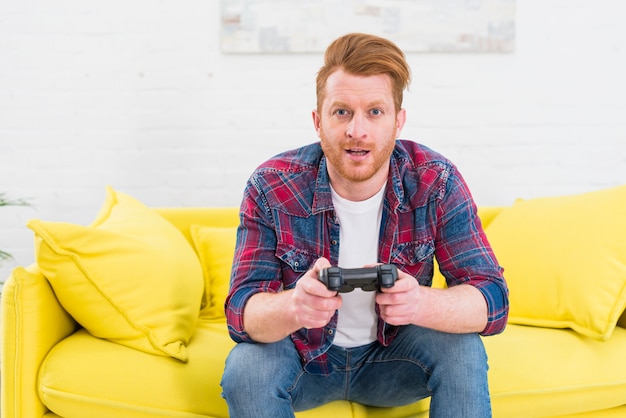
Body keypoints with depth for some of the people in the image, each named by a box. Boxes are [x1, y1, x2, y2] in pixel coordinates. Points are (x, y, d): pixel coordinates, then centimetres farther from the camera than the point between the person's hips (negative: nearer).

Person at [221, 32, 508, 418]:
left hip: (392, 356, 0)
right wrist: (293, 307, -48)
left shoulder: (436, 182, -18)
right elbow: (241, 311, -22)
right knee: (245, 370, -29)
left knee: (463, 349, -28)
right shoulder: (271, 187, -20)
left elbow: (492, 299, -21)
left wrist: (421, 303, -45)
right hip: (304, 355, 0)